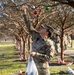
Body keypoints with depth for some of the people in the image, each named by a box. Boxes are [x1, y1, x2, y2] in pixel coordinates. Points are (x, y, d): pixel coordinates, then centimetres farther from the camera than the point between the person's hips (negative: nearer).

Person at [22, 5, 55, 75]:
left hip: (42, 68, -7)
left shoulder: (49, 43, -15)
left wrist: (36, 54, -25)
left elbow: (48, 57, -19)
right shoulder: (37, 36, 4)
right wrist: (24, 13, 5)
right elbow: (29, 26, 8)